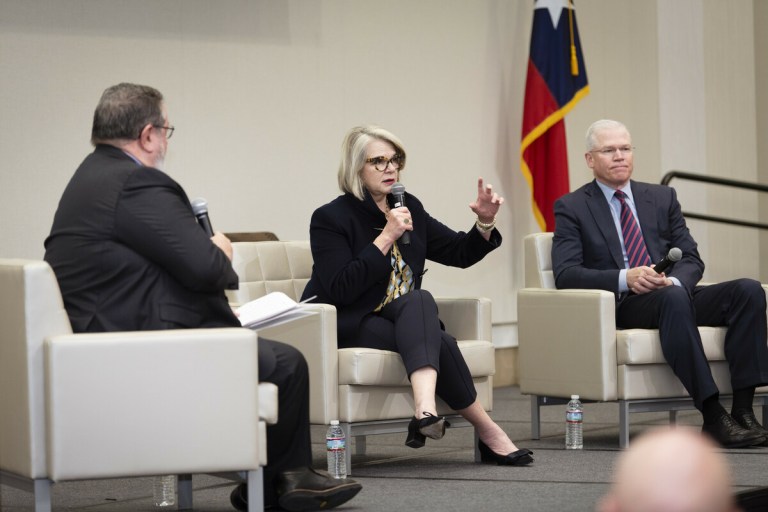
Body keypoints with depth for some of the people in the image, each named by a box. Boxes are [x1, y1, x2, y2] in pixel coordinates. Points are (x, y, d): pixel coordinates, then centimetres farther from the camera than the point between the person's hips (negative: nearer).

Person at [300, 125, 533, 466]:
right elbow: (340, 290, -20)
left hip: (407, 321, 6)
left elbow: (460, 253, 17)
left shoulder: (409, 208, 11)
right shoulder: (330, 218, -8)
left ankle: (426, 409, -49)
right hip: (347, 328, -6)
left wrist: (485, 223, -4)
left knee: (419, 301, -31)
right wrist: (386, 238, -21)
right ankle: (487, 431, -26)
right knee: (440, 344, -30)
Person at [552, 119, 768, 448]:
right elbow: (565, 274, -6)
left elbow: (692, 259, 12)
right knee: (673, 298, -38)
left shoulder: (662, 198, 19)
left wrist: (675, 280, -13)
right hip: (621, 307, -5)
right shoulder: (572, 208, 6)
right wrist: (625, 279, -21)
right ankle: (713, 418, -42)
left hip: (674, 292, 5)